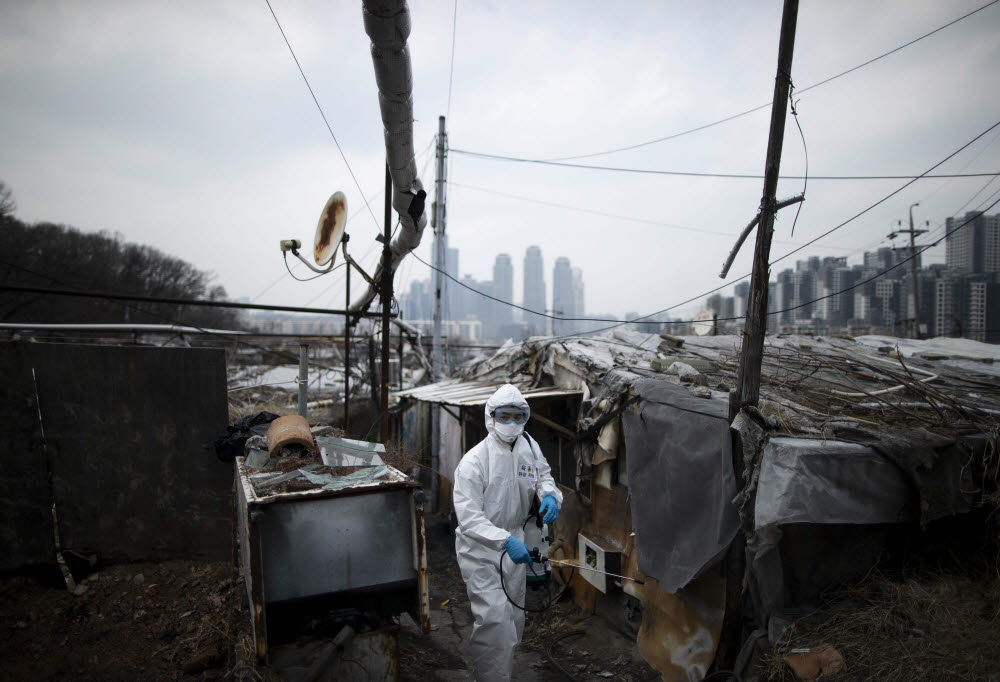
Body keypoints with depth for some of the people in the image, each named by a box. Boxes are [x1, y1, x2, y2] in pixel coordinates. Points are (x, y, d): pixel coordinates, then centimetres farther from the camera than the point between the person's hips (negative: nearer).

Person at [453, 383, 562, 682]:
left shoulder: (529, 445, -5)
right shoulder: (473, 461, -25)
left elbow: (543, 475, 13)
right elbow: (469, 518, -28)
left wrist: (549, 495, -11)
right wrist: (505, 540, -40)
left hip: (513, 539, 6)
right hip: (479, 548, -6)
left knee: (514, 617, 17)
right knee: (494, 618, -15)